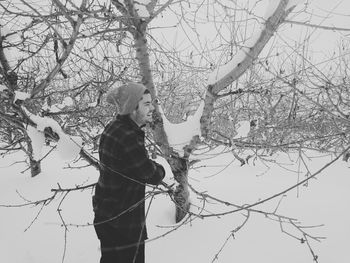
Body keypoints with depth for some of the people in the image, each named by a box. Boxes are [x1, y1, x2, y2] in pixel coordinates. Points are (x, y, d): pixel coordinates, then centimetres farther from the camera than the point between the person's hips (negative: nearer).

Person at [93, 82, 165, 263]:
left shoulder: (115, 128, 5)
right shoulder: (128, 139, -29)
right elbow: (153, 175, -19)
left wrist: (152, 166, -3)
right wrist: (159, 169, 1)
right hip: (121, 222, -10)